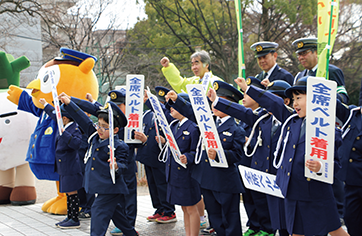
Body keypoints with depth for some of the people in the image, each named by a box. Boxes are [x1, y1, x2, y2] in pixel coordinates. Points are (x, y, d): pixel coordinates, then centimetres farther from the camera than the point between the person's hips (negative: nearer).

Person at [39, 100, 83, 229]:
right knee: (69, 193, 14)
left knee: (72, 193, -3)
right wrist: (45, 105, 40)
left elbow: (76, 143, -33)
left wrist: (64, 133, -36)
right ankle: (69, 217, 23)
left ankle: (75, 220, 3)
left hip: (71, 169, -9)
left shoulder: (74, 130, -16)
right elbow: (54, 115, 28)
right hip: (64, 168, 9)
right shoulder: (65, 127, 11)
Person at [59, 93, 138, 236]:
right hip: (99, 186, 8)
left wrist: (117, 166, -37)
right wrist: (69, 103, 7)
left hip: (110, 189, -8)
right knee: (117, 214, 20)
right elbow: (83, 120, 8)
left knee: (99, 212, -12)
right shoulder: (95, 136, 5)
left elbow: (123, 166, -14)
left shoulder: (119, 146, -14)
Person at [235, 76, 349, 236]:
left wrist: (321, 167, -30)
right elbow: (273, 103, 12)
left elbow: (335, 163, -10)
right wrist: (247, 89, 16)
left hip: (317, 194, -5)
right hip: (292, 192, 5)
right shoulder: (292, 120, 5)